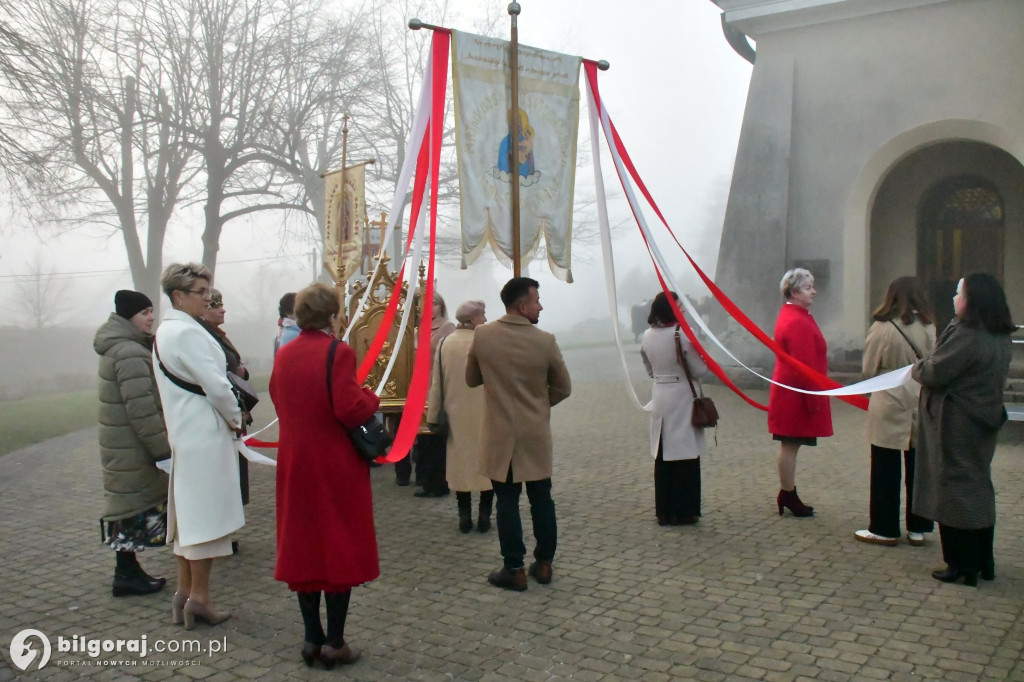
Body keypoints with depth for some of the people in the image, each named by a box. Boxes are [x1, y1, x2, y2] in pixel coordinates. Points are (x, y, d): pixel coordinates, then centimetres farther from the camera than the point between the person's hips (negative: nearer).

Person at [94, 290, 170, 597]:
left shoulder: (117, 347, 14)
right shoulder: (130, 353, -20)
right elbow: (141, 409, -24)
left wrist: (159, 443, 22)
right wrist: (162, 448, -19)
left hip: (121, 443, 10)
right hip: (132, 448, -10)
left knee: (130, 504, 14)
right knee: (134, 505, -2)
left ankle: (128, 570, 22)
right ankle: (127, 574, 7)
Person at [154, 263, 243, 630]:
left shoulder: (165, 331, 14)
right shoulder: (187, 332, -17)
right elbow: (215, 385, -20)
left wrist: (227, 417, 11)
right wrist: (235, 418, -4)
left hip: (184, 433, 10)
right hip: (205, 435, -10)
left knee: (188, 513, 15)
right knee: (206, 514, -2)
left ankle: (184, 593, 22)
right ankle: (198, 597, 5)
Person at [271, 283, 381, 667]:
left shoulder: (284, 355, 5)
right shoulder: (338, 352, -15)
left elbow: (280, 403, 14)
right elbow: (351, 410, -21)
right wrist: (372, 398, -2)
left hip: (295, 463, 6)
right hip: (336, 466, -6)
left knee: (302, 546, 12)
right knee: (340, 547, 5)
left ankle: (312, 639, 20)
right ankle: (334, 643, 11)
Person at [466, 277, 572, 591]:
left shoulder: (482, 335, -7)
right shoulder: (545, 341, -11)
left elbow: (471, 379, 7)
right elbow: (563, 388, 0)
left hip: (500, 434, 0)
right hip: (536, 433, 0)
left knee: (507, 501, 5)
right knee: (541, 499, 12)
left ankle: (514, 569, 8)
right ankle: (544, 563, 22)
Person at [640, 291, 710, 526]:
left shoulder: (647, 336, 2)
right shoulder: (684, 334, -15)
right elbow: (699, 370, -10)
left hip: (659, 399, 5)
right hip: (681, 398, -5)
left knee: (663, 458, 12)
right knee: (686, 458, 5)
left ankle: (664, 512, 18)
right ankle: (684, 511, 9)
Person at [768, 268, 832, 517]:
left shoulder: (790, 315, 15)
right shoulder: (797, 322, -20)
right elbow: (804, 365, -22)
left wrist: (813, 396, 22)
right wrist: (812, 399, -19)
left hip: (788, 392, 11)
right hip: (796, 396, -11)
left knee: (789, 446, 14)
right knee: (790, 445, -2)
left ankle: (788, 495, 21)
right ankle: (788, 495, 7)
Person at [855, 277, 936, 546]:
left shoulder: (882, 328, -12)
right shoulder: (929, 327, -3)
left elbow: (869, 370, -5)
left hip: (890, 404, -4)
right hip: (922, 403, 4)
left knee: (886, 470, 6)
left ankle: (884, 529, 12)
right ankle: (918, 528, 20)